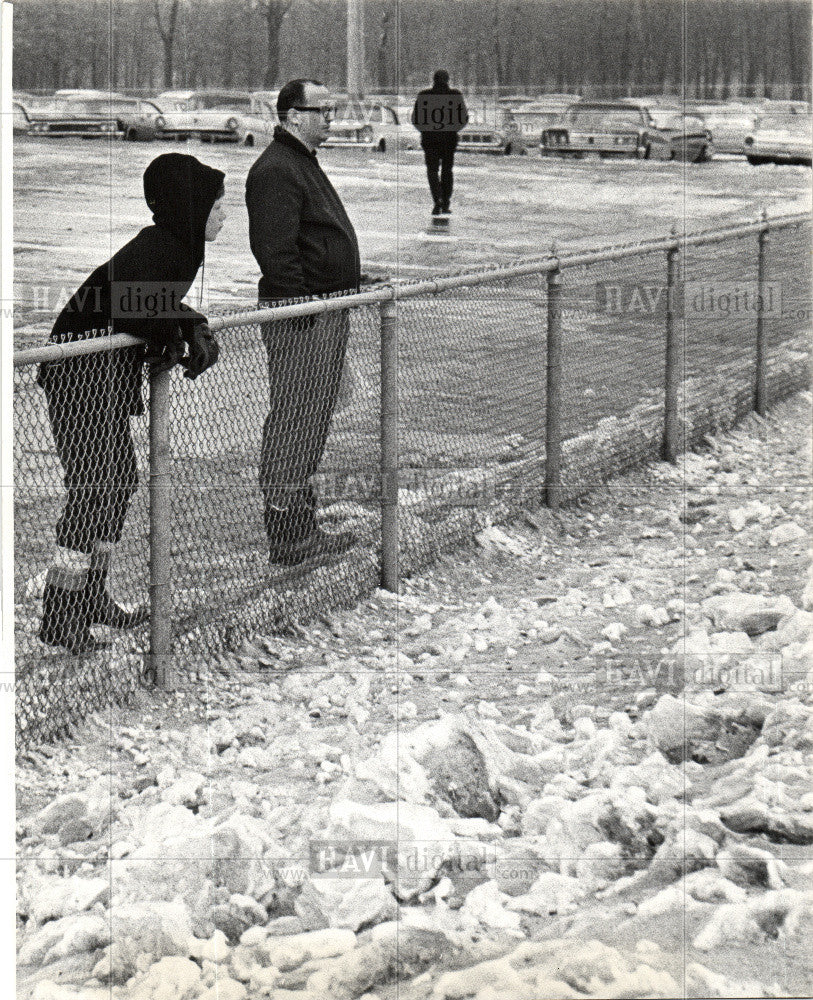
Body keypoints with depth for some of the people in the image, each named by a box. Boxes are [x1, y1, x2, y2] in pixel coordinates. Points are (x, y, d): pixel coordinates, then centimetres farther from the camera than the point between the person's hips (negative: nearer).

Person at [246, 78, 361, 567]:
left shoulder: (304, 163, 20)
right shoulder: (275, 169, -15)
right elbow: (275, 251, -22)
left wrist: (354, 283, 24)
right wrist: (302, 310, -24)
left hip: (328, 314, 11)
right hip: (300, 317, -11)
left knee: (313, 420, 15)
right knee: (293, 421, -7)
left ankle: (302, 524, 24)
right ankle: (288, 536, -3)